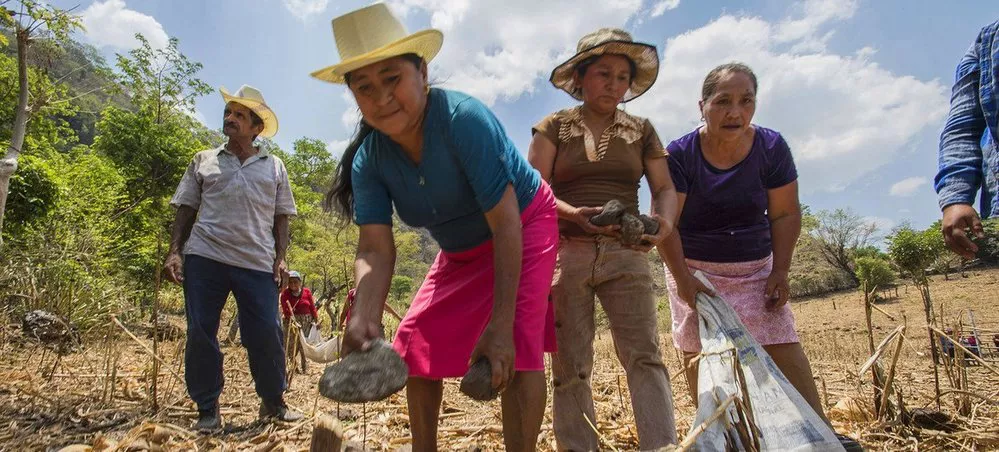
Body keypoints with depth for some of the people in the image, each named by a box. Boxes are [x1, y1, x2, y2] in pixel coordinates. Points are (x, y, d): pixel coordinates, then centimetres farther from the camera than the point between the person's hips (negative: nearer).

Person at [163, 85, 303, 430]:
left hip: (257, 262, 0)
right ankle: (207, 409, 15)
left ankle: (273, 402, 16)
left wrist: (280, 259, 2)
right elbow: (185, 211, 12)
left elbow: (280, 218, 12)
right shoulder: (203, 161, 14)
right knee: (200, 333, 2)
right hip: (204, 258, 1)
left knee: (266, 334, -3)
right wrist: (174, 252, 0)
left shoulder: (274, 167, 14)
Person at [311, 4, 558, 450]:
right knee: (417, 341, 4)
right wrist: (364, 319, -40)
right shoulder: (369, 158, -14)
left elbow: (505, 224, -32)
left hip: (524, 227, -6)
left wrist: (500, 324, -34)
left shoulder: (465, 118, -32)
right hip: (461, 250, 6)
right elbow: (375, 248, -20)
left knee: (516, 344, -23)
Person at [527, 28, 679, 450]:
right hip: (566, 252, -1)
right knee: (570, 365, -1)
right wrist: (575, 213, -23)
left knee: (645, 356, -11)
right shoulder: (554, 126, 6)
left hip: (625, 254, 1)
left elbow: (665, 188, 7)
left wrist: (664, 221, -17)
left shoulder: (641, 130, 12)